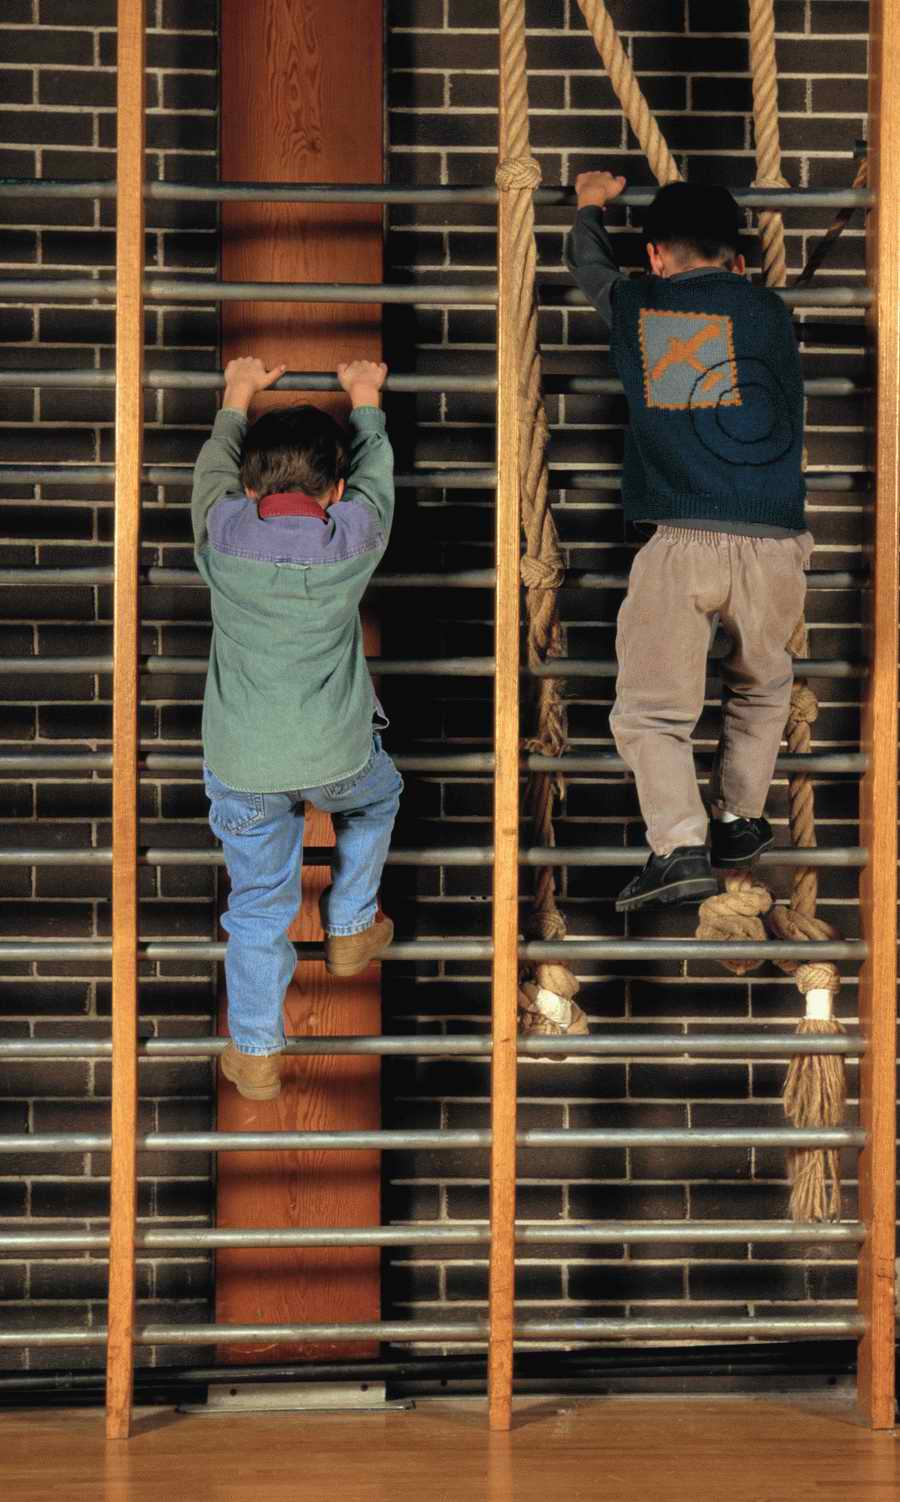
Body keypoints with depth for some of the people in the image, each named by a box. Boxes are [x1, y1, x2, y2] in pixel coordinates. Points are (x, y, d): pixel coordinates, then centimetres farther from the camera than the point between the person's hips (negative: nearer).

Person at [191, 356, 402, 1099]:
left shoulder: (222, 533, -3)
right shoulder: (354, 536, -4)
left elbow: (214, 466, 19)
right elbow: (376, 468, 17)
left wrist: (238, 398, 36)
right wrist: (366, 401, 36)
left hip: (241, 763, 1)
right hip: (335, 753, 0)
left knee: (258, 901, 12)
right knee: (375, 798, 33)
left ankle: (256, 1053, 15)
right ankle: (350, 933, 42)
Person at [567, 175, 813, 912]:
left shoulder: (632, 307, 10)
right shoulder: (769, 312, 8)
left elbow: (589, 263, 33)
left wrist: (592, 206, 55)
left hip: (679, 546, -1)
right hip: (772, 544, 1)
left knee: (651, 710, -1)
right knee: (761, 687, 25)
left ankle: (680, 846, -19)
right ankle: (740, 821, 25)